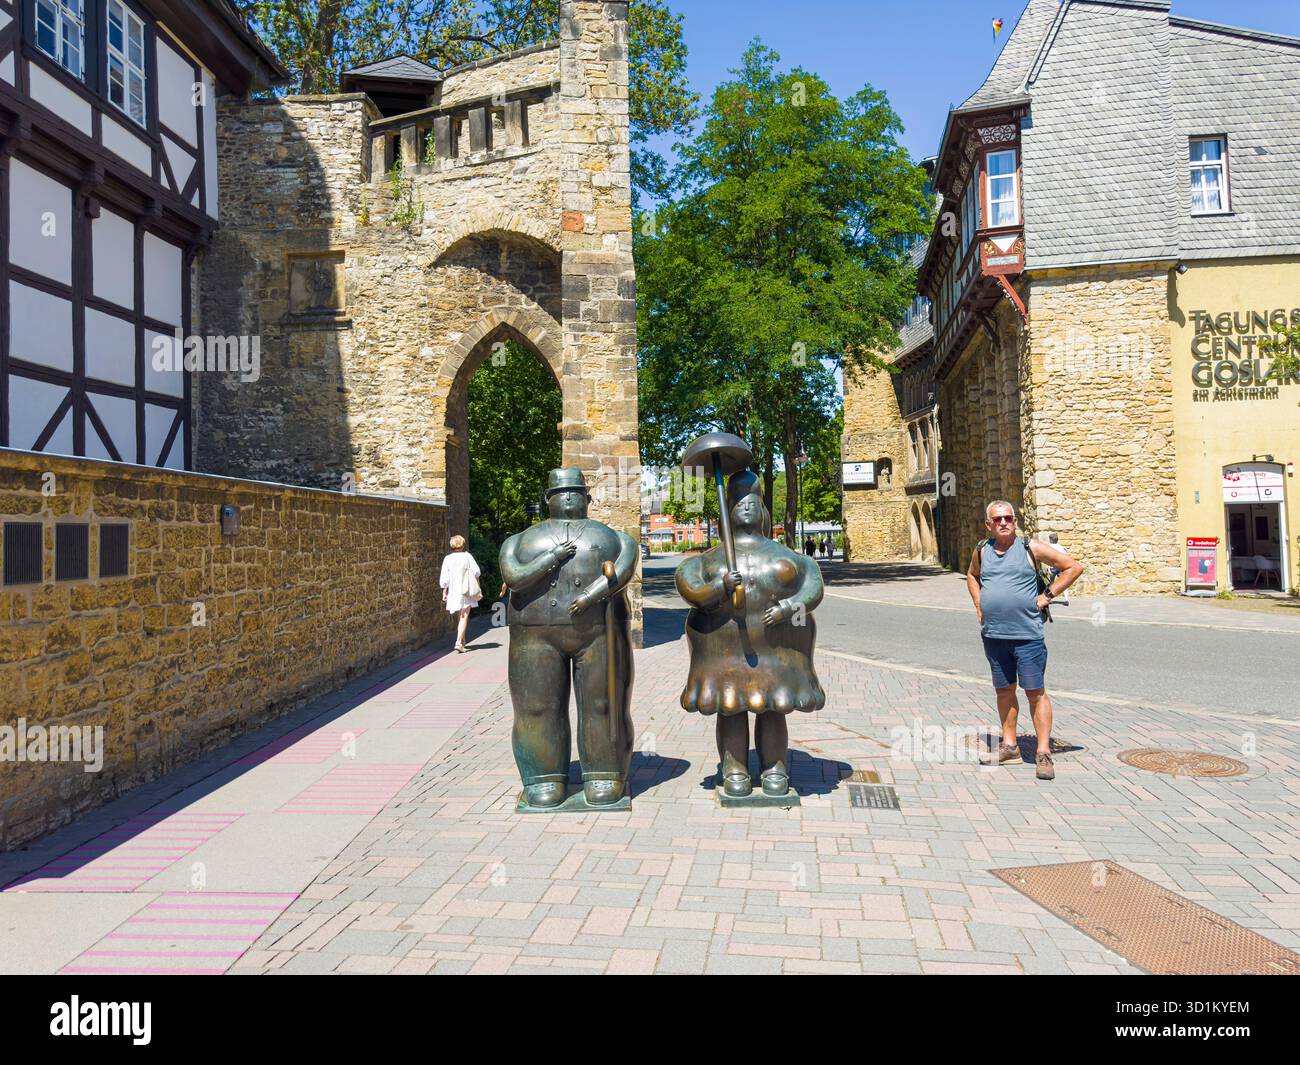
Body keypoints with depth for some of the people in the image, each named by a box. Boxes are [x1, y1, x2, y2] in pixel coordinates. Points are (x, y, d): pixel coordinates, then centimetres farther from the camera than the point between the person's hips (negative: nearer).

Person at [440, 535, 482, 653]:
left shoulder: (448, 559, 0)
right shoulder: (467, 556, -1)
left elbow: (444, 579, -2)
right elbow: (476, 571, -5)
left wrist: (444, 593, 4)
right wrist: (477, 586, 9)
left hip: (453, 591, 2)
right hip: (467, 590, -2)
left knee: (459, 617, 18)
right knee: (464, 617, -5)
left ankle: (462, 640, 30)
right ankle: (459, 642, -20)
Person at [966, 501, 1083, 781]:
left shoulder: (1031, 548, -4)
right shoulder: (982, 550, 8)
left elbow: (1073, 567, 0)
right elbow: (972, 575, 29)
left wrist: (1046, 596, -5)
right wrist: (979, 605, 15)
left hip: (1027, 635, -4)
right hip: (993, 634, 5)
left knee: (1036, 692, -3)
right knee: (1004, 690, 13)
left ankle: (1044, 753, 2)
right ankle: (1009, 746, 24)